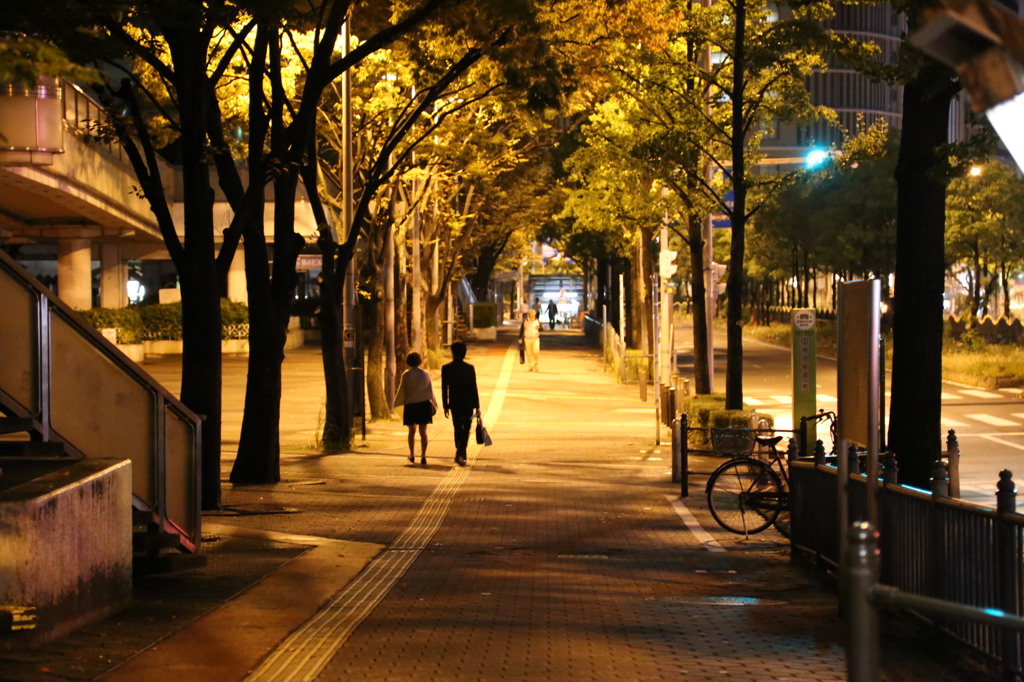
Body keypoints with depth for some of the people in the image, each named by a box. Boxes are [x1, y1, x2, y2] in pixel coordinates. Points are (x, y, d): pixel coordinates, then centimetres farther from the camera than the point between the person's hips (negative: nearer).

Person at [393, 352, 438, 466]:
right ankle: (423, 456, -11)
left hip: (410, 406, -1)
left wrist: (397, 404, 12)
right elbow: (430, 391, 5)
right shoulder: (425, 374, 0)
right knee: (423, 432, 0)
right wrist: (434, 405, 17)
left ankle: (412, 456, 24)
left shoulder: (406, 375, -7)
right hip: (424, 405, 1)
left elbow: (402, 391, -3)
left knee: (412, 431, 16)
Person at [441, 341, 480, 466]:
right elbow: (474, 388, -6)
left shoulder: (446, 368, -5)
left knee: (458, 429, 15)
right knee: (466, 429, 6)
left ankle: (461, 455, 15)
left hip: (454, 404, 1)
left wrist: (445, 406, 6)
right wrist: (477, 406, 0)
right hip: (468, 403, -1)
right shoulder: (470, 368, -9)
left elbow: (444, 389, -2)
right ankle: (460, 454, -11)